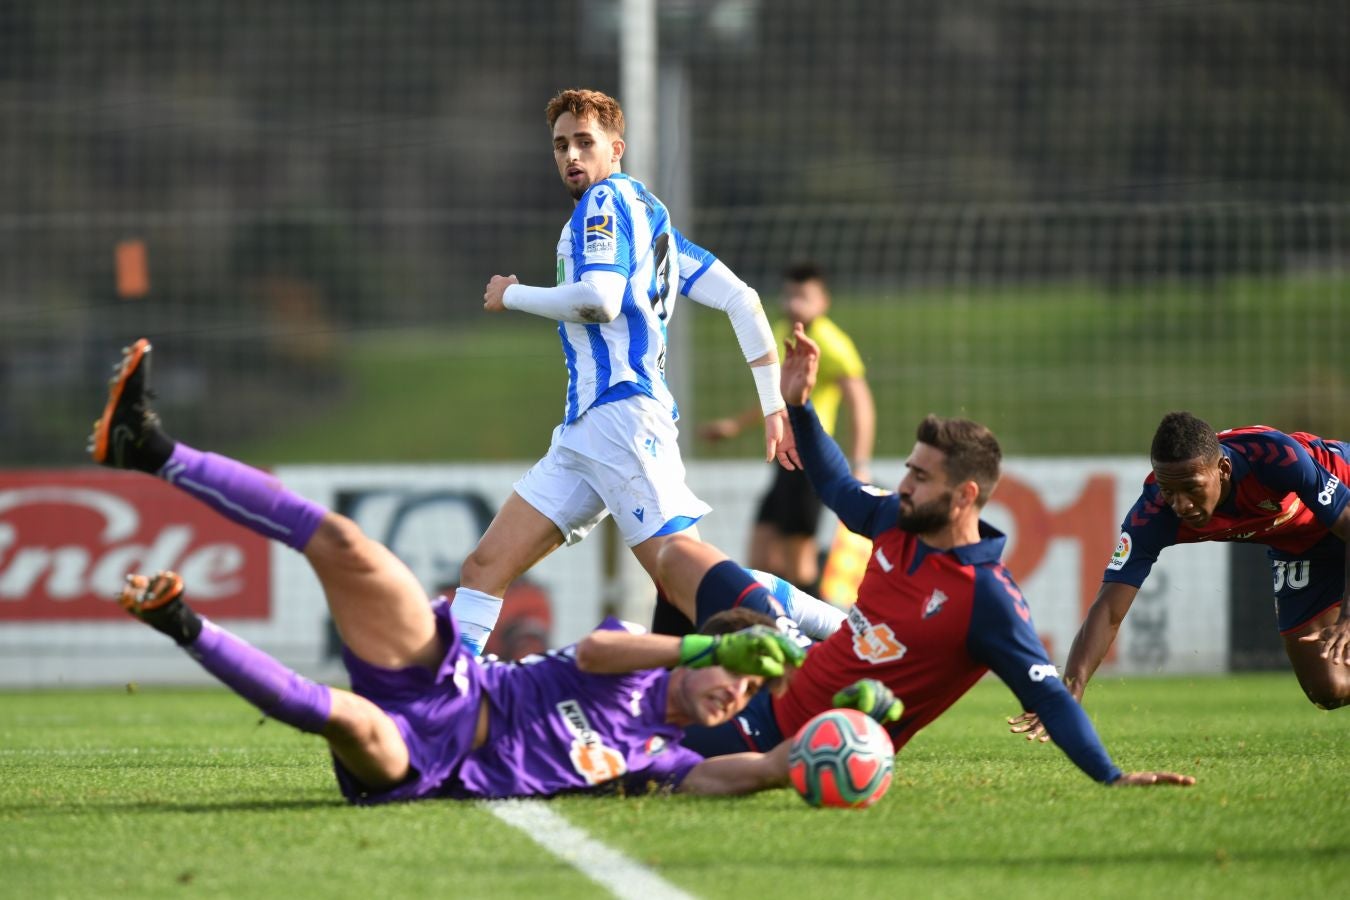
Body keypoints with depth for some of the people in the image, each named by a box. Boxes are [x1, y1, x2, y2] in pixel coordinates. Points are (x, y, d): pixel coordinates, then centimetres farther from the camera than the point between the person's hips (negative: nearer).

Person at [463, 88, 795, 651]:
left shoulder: (606, 199, -1)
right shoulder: (648, 216, 25)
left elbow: (600, 299, -17)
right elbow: (742, 300, 20)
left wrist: (512, 295, -1)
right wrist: (774, 405, 17)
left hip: (622, 413, -10)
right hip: (583, 431, 10)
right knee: (483, 570, 4)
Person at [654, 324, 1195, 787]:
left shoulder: (988, 599, -28)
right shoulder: (900, 524, -4)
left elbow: (1048, 696, -29)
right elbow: (838, 487, 18)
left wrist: (1112, 777, -38)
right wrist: (797, 405, 10)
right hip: (798, 667, 8)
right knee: (679, 558, 20)